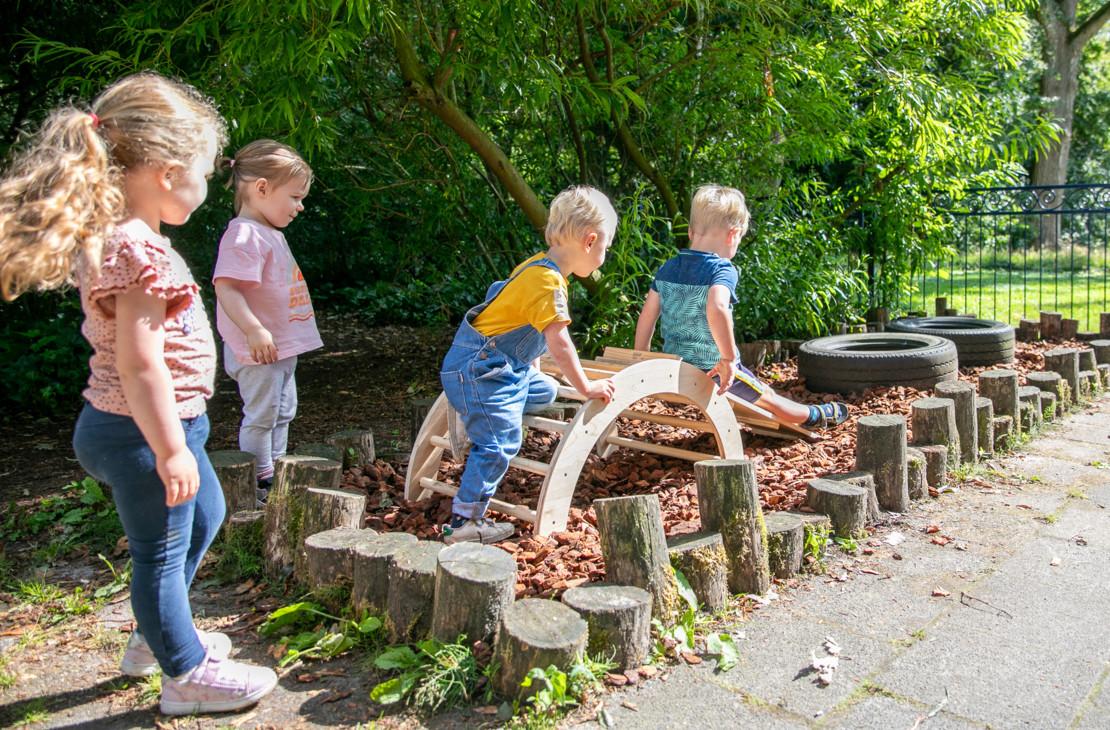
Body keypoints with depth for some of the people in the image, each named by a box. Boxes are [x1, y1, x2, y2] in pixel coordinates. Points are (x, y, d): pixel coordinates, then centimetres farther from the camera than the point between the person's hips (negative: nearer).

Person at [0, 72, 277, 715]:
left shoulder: (112, 239, 7)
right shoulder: (137, 250, -26)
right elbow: (139, 363, -28)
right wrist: (170, 449, -23)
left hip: (137, 426, 11)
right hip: (143, 431, -11)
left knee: (205, 515, 27)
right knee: (162, 551, 6)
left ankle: (159, 634, 43)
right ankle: (186, 673, 26)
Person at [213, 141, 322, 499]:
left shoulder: (270, 234, 15)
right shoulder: (244, 235, -19)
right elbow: (225, 286, -29)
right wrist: (254, 330, -34)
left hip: (282, 347, 11)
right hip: (258, 351, -11)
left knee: (282, 412, 19)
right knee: (261, 415, -2)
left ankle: (277, 475, 31)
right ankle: (261, 483, 10)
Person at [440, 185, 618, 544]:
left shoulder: (539, 266, 10)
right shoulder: (548, 282, -22)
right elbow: (559, 345, -23)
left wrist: (531, 368, 31)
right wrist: (586, 388, -11)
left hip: (500, 364, 10)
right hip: (479, 367, -10)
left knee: (544, 391, 17)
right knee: (499, 442, -9)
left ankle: (470, 411, 11)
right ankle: (463, 523, -2)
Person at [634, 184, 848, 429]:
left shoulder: (667, 269, 2)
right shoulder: (722, 270, -18)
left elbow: (646, 317, 7)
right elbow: (716, 310, -38)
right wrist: (728, 358, -28)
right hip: (712, 370, -6)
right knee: (767, 397, 21)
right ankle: (816, 417, 43)